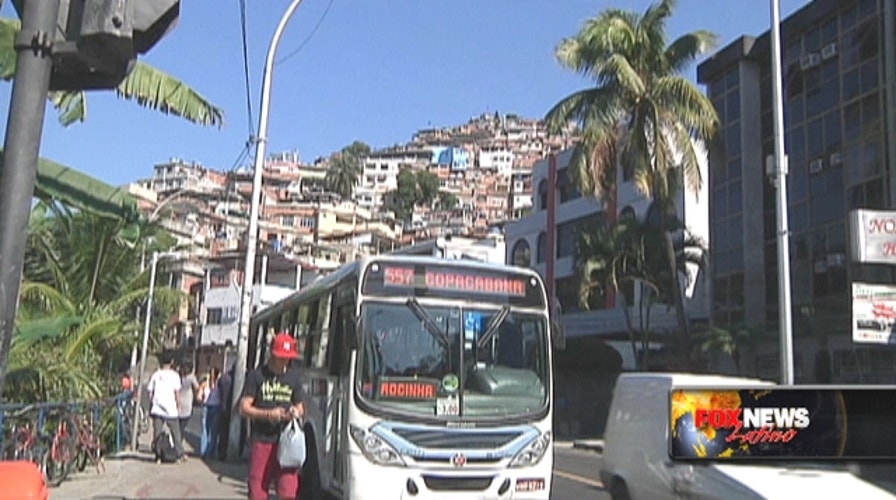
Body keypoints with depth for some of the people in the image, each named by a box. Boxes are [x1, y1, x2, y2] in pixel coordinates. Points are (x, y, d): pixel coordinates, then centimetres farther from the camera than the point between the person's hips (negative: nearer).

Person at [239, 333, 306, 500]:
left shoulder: (294, 377, 10)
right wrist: (268, 414, -16)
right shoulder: (257, 375, 0)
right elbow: (244, 408, -2)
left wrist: (296, 413, -7)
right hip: (261, 440, -2)